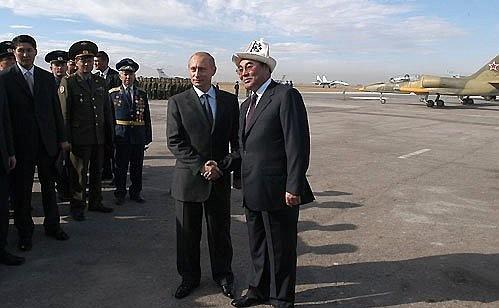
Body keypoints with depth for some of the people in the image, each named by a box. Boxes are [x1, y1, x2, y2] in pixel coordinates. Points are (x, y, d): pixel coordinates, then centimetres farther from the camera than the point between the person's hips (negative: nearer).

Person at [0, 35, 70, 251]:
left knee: (49, 185, 13)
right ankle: (24, 232, 21)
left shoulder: (47, 77, 8)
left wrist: (62, 137, 5)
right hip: (21, 143, -3)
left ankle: (52, 225, 27)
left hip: (48, 141, 3)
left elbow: (56, 109, 9)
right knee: (21, 189, 7)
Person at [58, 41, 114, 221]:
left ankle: (95, 203, 29)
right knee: (79, 173, 4)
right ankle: (77, 207, 18)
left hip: (99, 137, 5)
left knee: (97, 172, 15)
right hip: (79, 137, -5)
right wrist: (67, 139, -8)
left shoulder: (101, 82, 11)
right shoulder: (68, 83, -3)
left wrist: (109, 135, 10)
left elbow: (107, 110, 13)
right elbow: (64, 114, -5)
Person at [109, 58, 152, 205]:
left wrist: (148, 136, 6)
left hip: (139, 137, 2)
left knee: (137, 167, 9)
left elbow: (147, 117, 10)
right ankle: (120, 194, 17)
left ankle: (135, 193, 22)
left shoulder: (142, 94, 10)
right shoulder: (113, 94, 3)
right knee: (121, 167, 4)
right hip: (121, 137, -2)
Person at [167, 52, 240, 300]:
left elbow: (237, 140, 4)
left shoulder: (230, 101, 4)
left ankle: (222, 275, 34)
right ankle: (189, 277, 32)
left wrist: (223, 166, -11)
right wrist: (201, 166, -16)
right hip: (188, 178, -1)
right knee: (187, 233, 12)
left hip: (220, 178, 1)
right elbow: (174, 142, -7)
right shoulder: (177, 102, 0)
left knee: (220, 231, 13)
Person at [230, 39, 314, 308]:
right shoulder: (246, 105, 16)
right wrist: (243, 182, 14)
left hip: (278, 192, -8)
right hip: (253, 193, 8)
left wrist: (293, 188, -20)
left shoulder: (286, 96, -12)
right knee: (257, 246, 21)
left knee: (280, 249, 8)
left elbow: (298, 144, -18)